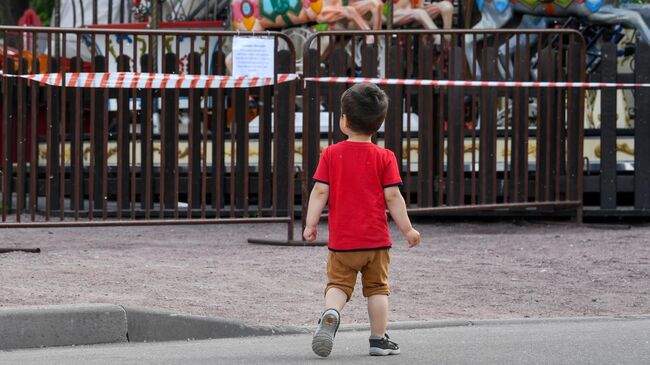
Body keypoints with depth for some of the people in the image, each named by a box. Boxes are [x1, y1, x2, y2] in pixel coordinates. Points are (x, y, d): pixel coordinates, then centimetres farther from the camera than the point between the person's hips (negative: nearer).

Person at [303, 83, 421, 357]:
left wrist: (310, 224, 1)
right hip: (376, 238, 0)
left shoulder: (331, 154, -2)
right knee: (377, 287, 10)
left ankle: (331, 314, -23)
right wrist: (407, 229, 2)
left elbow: (320, 192, -6)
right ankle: (379, 339, 10)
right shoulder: (384, 157, -3)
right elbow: (392, 196, -5)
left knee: (338, 284, 7)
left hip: (341, 240, 0)